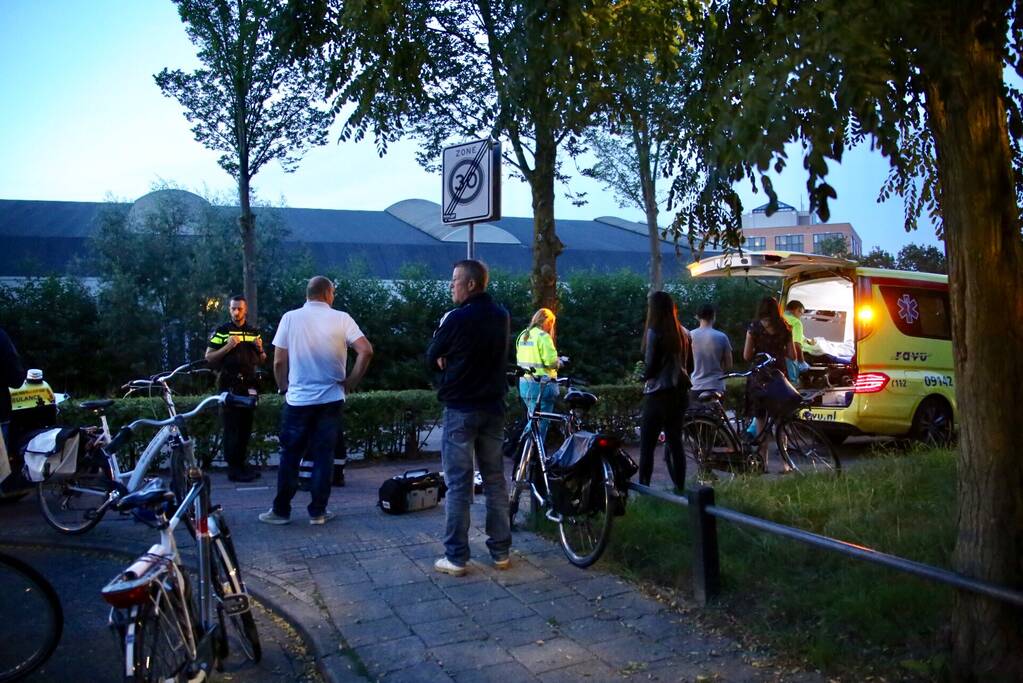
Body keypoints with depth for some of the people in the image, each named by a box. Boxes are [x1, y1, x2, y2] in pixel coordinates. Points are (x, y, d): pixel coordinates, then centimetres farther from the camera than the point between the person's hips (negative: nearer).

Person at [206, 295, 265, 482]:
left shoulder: (253, 332, 14)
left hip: (248, 384, 5)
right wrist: (227, 347, -16)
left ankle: (242, 463, 14)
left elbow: (261, 361, 19)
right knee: (231, 426, -6)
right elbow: (209, 357, -3)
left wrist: (260, 349, -2)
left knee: (246, 425, 7)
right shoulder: (222, 331, 1)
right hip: (229, 384, -5)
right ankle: (233, 468, -5)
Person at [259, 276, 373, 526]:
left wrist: (284, 387, 13)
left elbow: (279, 362, -3)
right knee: (324, 456, 7)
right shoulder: (341, 319, -3)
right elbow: (366, 350, -11)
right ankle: (318, 511, 11)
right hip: (331, 399, 0)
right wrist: (351, 382, -1)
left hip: (297, 399, 0)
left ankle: (281, 510, 15)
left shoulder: (290, 318, -2)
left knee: (290, 456, 9)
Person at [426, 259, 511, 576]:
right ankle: (500, 551, 17)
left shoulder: (457, 318, -16)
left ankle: (456, 558, 4)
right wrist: (456, 360, 6)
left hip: (461, 408, -6)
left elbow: (432, 358, -4)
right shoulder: (502, 316, 5)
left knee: (458, 484, 0)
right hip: (493, 407, 6)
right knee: (495, 480, 12)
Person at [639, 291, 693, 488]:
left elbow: (650, 365, -13)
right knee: (675, 443, 13)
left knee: (647, 446, -2)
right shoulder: (683, 333, 7)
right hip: (680, 392, 7)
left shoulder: (654, 332, -12)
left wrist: (644, 376, 6)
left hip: (658, 394, -7)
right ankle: (680, 489, 14)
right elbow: (689, 365, 12)